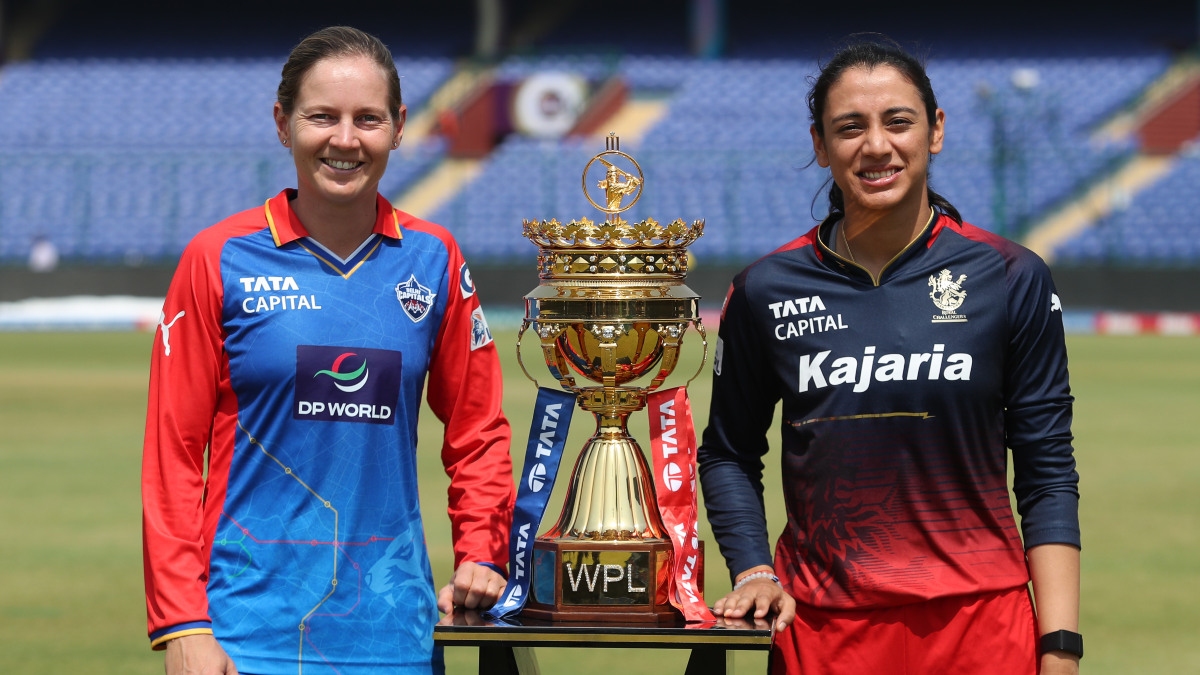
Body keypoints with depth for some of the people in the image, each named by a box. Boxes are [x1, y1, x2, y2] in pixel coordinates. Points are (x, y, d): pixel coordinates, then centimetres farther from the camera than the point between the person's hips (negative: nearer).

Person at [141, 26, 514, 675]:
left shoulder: (434, 259, 6)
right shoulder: (220, 259, -2)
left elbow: (476, 427, 16)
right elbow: (172, 450, -2)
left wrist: (481, 554, 3)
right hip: (256, 616, -2)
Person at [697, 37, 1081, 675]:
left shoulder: (1012, 280, -1)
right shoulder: (766, 291, 2)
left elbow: (1048, 476, -1)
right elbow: (728, 453, 14)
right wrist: (753, 571, -2)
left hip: (979, 621, -1)